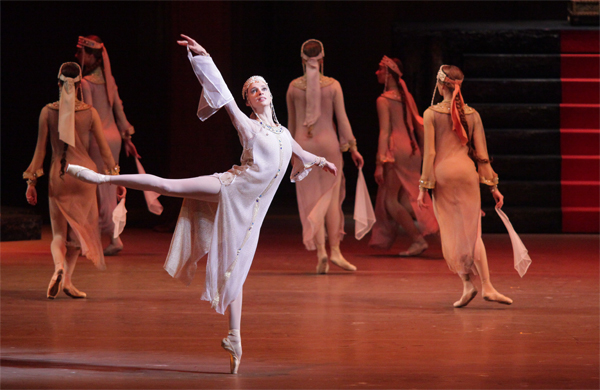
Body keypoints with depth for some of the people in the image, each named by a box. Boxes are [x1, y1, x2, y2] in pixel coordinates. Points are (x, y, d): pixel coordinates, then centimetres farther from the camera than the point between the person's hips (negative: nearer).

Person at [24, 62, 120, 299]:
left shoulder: (47, 112, -3)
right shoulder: (89, 113, -3)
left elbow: (40, 149, 0)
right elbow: (103, 149, 1)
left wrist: (31, 182, 7)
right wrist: (116, 177, 11)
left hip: (58, 174, 0)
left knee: (59, 233, 7)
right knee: (78, 229, 16)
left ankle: (59, 268, -23)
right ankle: (67, 280, 10)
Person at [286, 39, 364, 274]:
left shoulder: (294, 86, 1)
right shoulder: (333, 85, -5)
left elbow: (291, 122, 10)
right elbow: (342, 118, -3)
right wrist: (352, 147, 5)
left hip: (303, 143, 1)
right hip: (328, 141, -1)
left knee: (311, 199, 3)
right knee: (331, 197, 9)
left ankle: (320, 253, -6)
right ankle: (334, 251, 4)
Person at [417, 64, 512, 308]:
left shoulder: (431, 114, -3)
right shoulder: (472, 114, 6)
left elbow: (429, 153, -5)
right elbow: (482, 155, 6)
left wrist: (423, 188, -2)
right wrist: (493, 186, 12)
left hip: (442, 172, -2)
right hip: (467, 171, 2)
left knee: (451, 231, 7)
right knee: (472, 231, 7)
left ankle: (467, 282, -4)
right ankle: (487, 287, -2)